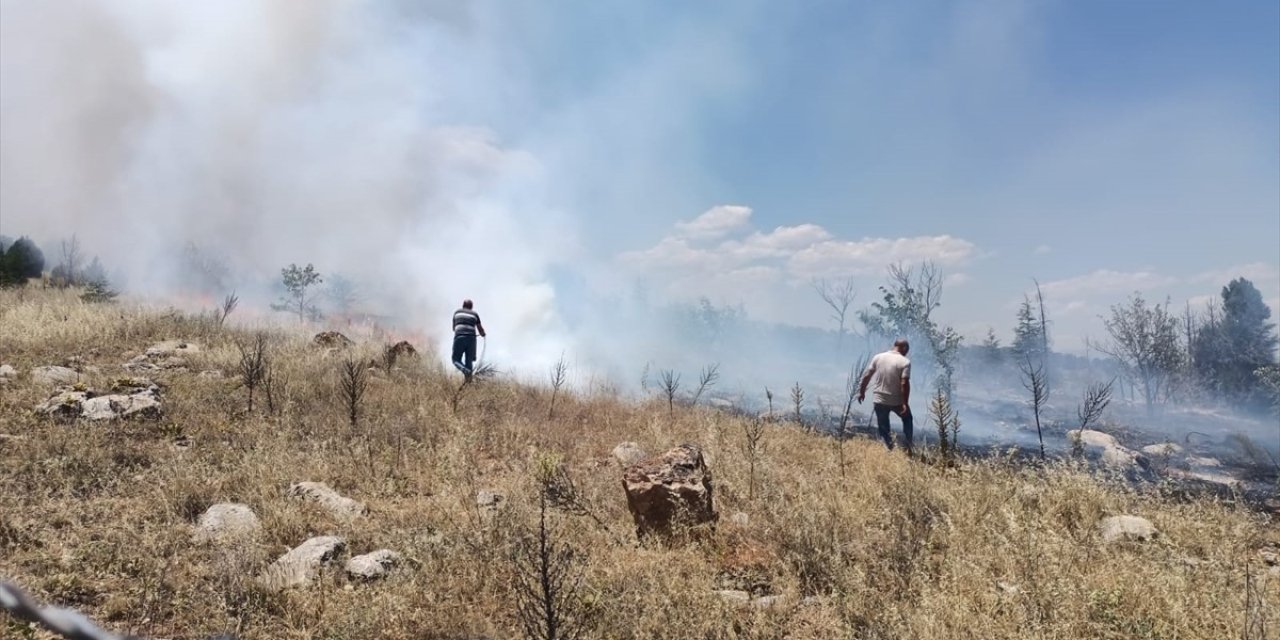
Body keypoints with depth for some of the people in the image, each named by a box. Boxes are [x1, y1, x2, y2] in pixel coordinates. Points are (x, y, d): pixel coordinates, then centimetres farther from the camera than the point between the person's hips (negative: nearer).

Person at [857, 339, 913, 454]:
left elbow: (866, 376, 1)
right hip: (897, 401, -2)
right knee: (907, 419, 25)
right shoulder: (905, 362, -11)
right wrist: (905, 403, -16)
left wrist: (861, 391, 13)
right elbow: (905, 383, -19)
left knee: (884, 428, 15)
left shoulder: (878, 357, 0)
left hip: (879, 400, 2)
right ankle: (908, 448, 22)